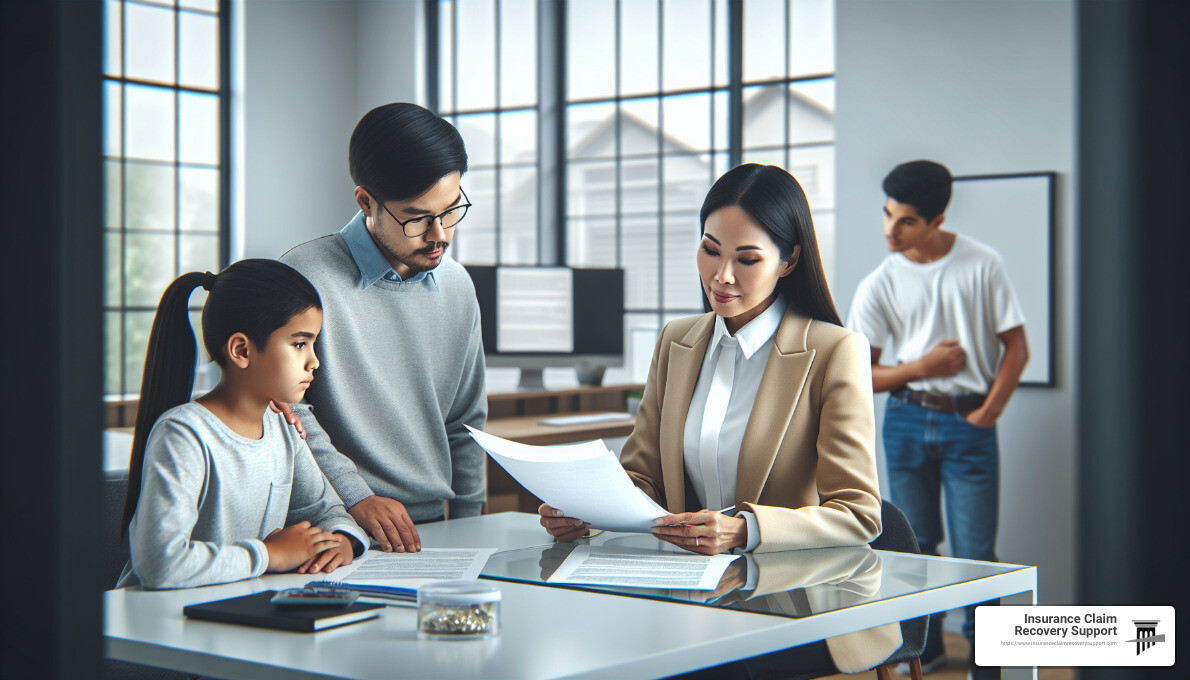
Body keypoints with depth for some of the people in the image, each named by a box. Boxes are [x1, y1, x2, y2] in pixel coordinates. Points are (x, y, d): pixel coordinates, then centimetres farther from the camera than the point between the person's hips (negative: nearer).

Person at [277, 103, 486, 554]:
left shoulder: (458, 287, 12)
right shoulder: (306, 279, -7)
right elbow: (283, 407, -9)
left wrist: (465, 530, 16)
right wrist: (356, 498, -17)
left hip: (431, 527, 5)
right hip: (337, 530, -5)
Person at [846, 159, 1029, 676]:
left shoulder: (982, 265, -4)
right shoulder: (879, 285, 0)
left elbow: (1016, 347, 1)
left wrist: (988, 412, -6)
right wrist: (921, 367, -11)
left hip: (969, 424, -2)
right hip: (907, 420, 2)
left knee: (974, 552, -4)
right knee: (916, 544, 9)